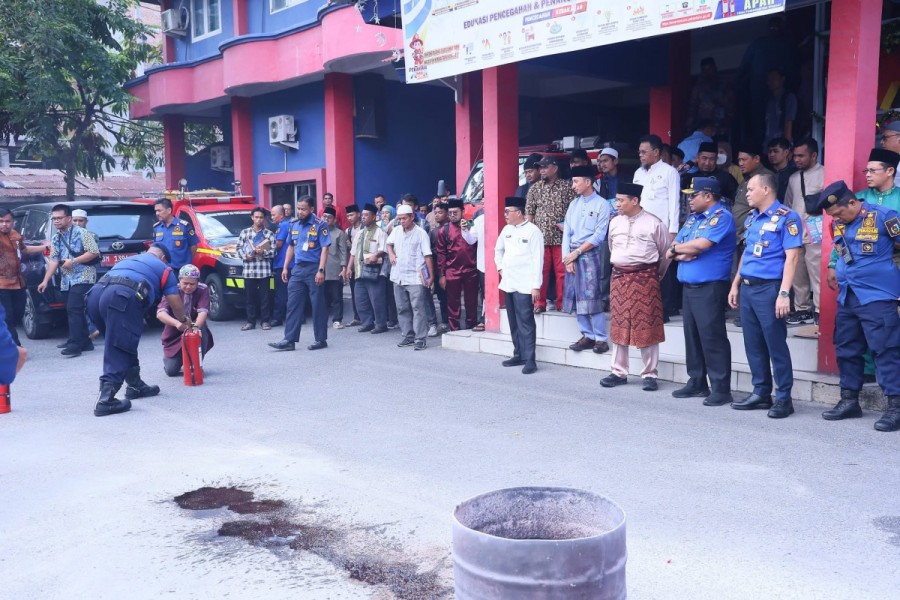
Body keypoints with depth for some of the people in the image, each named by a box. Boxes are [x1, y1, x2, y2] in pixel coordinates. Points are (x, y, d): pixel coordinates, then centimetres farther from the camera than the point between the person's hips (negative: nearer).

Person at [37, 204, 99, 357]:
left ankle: (75, 344, -16)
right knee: (74, 311, 8)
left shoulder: (81, 233, -7)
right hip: (66, 280, 8)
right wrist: (45, 280, 1)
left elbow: (94, 252, -12)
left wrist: (73, 261, -17)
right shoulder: (55, 239, 13)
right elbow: (54, 260, 9)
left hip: (83, 277, -8)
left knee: (74, 309, -15)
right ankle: (85, 342, 15)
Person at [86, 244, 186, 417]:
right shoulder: (163, 268, 24)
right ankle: (106, 400, -15)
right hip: (123, 297, -6)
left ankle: (135, 385, 31)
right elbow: (176, 305, 22)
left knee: (124, 345, 22)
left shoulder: (127, 260, 39)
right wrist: (183, 320, 42)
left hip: (96, 293, 7)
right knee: (119, 349, -7)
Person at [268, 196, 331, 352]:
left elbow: (324, 248, -11)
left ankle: (321, 340, 11)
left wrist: (321, 270, -18)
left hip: (313, 268, -6)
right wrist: (285, 267, 13)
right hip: (297, 269, 6)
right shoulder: (294, 224, 11)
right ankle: (289, 340, 6)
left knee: (318, 305, 2)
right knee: (293, 304, 3)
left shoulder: (319, 224, -7)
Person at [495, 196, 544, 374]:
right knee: (513, 322, 12)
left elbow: (537, 260, -12)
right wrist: (500, 268, 16)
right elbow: (498, 250, 29)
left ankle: (529, 359, -4)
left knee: (525, 322, -7)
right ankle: (518, 355, 21)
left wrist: (536, 286, -16)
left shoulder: (533, 231, -8)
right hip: (508, 284, 7)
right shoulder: (507, 229, 12)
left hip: (524, 286, -7)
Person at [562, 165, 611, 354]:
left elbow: (599, 236, -10)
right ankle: (587, 336, 13)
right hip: (572, 255, 6)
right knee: (575, 297, 5)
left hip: (590, 255, -6)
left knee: (591, 297, -10)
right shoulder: (574, 204, 12)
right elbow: (566, 232, 8)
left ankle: (601, 339, -3)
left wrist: (577, 252, -11)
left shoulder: (602, 204, -4)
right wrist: (568, 257, -4)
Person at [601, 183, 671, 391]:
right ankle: (619, 372, 17)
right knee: (619, 325, 7)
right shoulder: (615, 222, 8)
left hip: (645, 278, -4)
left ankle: (650, 374, 8)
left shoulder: (654, 223, -6)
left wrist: (656, 276, 13)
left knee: (646, 327, -1)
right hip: (619, 277, 5)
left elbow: (665, 253, 5)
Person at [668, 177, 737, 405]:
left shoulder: (721, 216, -8)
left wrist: (677, 247, -2)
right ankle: (696, 383, 22)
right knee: (692, 335, 12)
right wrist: (683, 253, -10)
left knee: (712, 337, -6)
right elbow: (672, 253, 13)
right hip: (688, 286, 8)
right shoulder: (693, 218, 17)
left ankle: (721, 389, -1)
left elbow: (700, 244, -20)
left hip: (710, 288, -8)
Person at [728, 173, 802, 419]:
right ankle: (761, 393, 21)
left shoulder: (786, 218, -9)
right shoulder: (751, 218, 14)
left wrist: (784, 293, -21)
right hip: (747, 288, 8)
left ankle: (783, 398, 7)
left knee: (776, 345, -2)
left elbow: (792, 257, -14)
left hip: (769, 288, -7)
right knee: (753, 344, 11)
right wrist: (735, 285, 18)